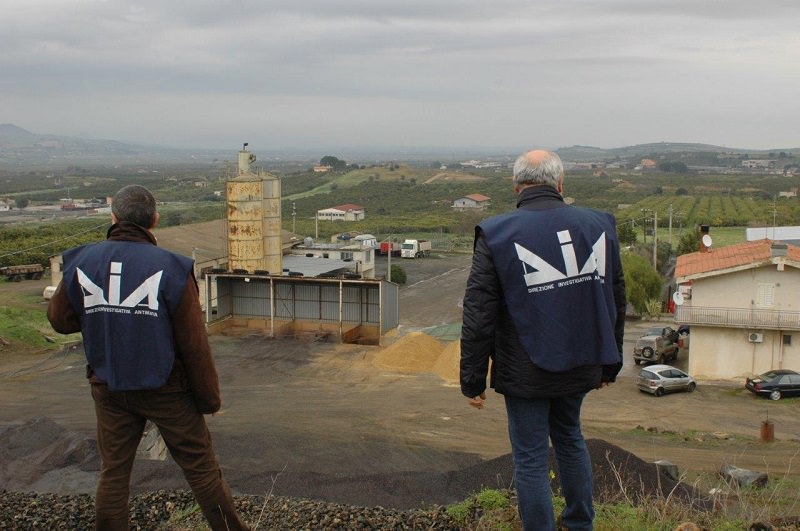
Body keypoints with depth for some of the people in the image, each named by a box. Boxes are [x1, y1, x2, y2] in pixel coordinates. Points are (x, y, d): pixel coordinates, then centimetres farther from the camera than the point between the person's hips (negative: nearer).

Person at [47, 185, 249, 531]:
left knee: (113, 473, 15)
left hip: (108, 389, 3)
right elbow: (194, 343, -13)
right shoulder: (170, 267, -16)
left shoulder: (81, 263, -5)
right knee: (201, 467, 9)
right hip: (165, 387, -3)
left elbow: (59, 319, 8)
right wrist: (209, 398, -3)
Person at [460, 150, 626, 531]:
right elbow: (616, 303, 8)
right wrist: (609, 365, 19)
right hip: (580, 367, 5)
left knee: (530, 459, 7)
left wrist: (473, 381, -4)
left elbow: (478, 317, -13)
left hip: (526, 373, -5)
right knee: (569, 437, 26)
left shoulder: (497, 235, -11)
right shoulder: (598, 225, 1)